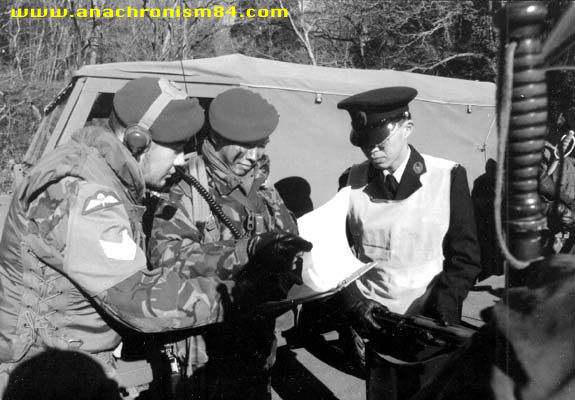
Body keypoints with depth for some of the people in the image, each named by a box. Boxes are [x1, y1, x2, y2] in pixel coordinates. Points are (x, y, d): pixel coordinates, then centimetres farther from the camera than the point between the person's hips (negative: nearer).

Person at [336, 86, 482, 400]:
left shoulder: (448, 177, -8)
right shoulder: (352, 181, -1)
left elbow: (465, 257, -5)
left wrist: (440, 311, -15)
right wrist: (354, 302, -9)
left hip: (431, 333, -1)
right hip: (372, 327, 2)